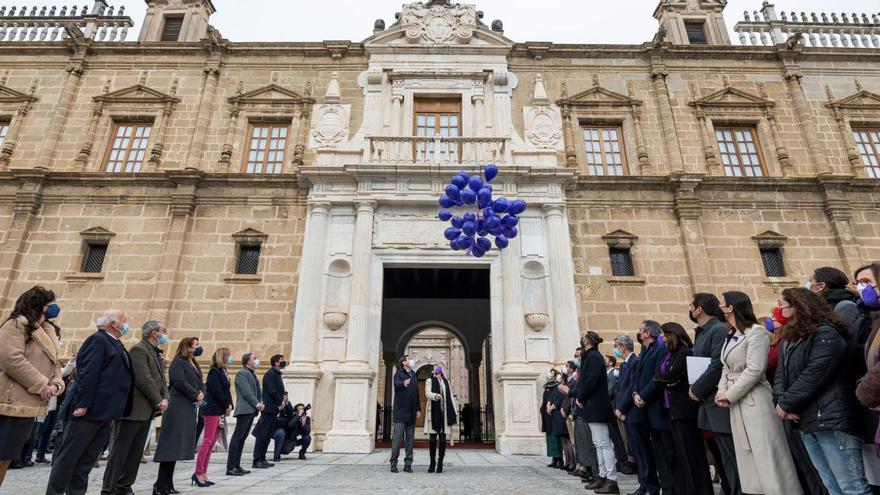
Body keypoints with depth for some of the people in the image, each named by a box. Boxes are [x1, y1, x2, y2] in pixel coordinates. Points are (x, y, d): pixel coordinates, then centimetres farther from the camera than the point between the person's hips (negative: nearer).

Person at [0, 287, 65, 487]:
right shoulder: (16, 324, -9)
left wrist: (56, 384, -1)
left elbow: (54, 364, 20)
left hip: (28, 404, 9)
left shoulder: (45, 332, 19)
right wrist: (41, 385, -17)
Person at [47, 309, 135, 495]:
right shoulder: (97, 340, -10)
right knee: (69, 455, 2)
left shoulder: (116, 344, 17)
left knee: (88, 458, 13)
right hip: (90, 409, -9)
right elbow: (88, 374, -18)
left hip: (106, 411, 9)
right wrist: (83, 404, -23)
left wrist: (116, 410, 15)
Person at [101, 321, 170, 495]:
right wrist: (158, 401, -12)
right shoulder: (138, 349, -13)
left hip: (147, 410, 9)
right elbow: (144, 379, -20)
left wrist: (165, 398, 0)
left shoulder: (156, 353, 17)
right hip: (134, 409, -9)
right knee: (120, 450, 0)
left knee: (136, 452, 12)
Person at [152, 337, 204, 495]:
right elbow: (179, 382, -18)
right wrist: (196, 395, -11)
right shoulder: (178, 362, -7)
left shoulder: (195, 364, 18)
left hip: (190, 408, 8)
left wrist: (202, 393, -3)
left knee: (178, 446, 9)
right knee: (171, 446, -8)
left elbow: (200, 382, 18)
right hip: (178, 408, -8)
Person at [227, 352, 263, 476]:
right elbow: (246, 392, -16)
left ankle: (237, 466, 15)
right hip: (244, 410, -9)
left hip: (251, 411, 9)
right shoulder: (242, 373, -8)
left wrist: (260, 403, 5)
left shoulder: (252, 374, 21)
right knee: (237, 438, -6)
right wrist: (257, 404, -12)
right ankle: (230, 468, -4)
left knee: (242, 438, 11)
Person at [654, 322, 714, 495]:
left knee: (691, 451, 0)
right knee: (681, 452, 12)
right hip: (673, 409, 8)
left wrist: (659, 379, -1)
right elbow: (660, 376, 12)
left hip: (684, 408, -8)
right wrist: (663, 380, -7)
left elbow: (670, 377, -17)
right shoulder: (670, 354, 16)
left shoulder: (684, 353, -11)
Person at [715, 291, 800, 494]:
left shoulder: (756, 331, -12)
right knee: (747, 456, 14)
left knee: (766, 456, -3)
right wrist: (721, 390, -3)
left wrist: (730, 394, -15)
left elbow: (754, 369, -19)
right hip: (737, 404, 8)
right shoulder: (731, 336, 13)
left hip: (755, 400, -8)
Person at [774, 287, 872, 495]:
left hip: (831, 419, -8)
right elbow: (782, 373, 11)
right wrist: (780, 401, -8)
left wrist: (786, 404, -12)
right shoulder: (791, 340, 17)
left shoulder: (826, 334, -9)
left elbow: (814, 375, -18)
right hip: (806, 421, 8)